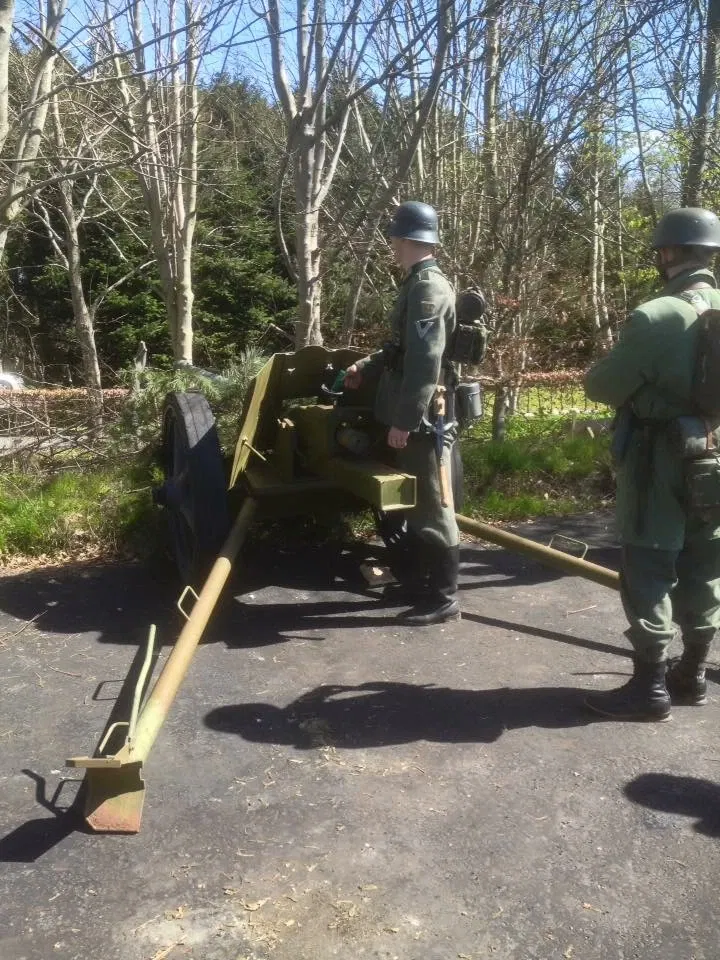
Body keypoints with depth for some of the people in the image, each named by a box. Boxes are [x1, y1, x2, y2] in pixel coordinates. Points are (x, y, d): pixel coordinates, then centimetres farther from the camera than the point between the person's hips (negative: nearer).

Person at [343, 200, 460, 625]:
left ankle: (444, 598, 8)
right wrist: (366, 367, 25)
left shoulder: (428, 287, -16)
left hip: (424, 418, -10)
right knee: (417, 503, 18)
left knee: (433, 507, -2)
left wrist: (404, 420, -24)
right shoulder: (420, 284, 16)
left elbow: (426, 360, -24)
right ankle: (416, 582, 31)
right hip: (415, 416, 10)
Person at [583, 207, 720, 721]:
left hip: (661, 466, -7)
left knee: (648, 574, 2)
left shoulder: (655, 317, -19)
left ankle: (650, 686, 8)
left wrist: (633, 379, 10)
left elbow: (602, 386, -11)